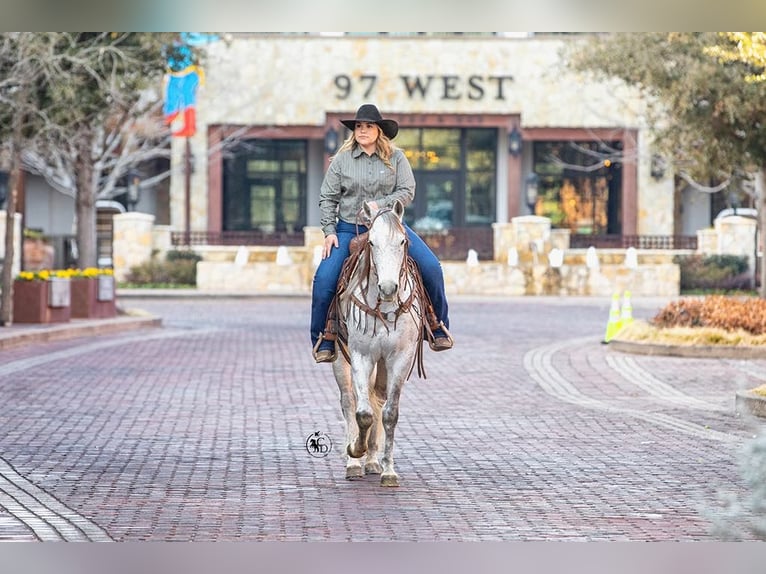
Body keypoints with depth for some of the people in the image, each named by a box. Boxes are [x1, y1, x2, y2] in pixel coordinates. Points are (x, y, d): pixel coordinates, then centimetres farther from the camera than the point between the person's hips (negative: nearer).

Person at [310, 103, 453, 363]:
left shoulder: (396, 158, 2)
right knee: (323, 280, -19)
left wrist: (380, 205, -18)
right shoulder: (342, 160, 3)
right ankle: (322, 341, -4)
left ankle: (439, 329, 2)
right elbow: (327, 198, 5)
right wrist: (329, 231, -4)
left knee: (431, 268, -14)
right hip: (349, 230, 0)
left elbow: (407, 191, -3)